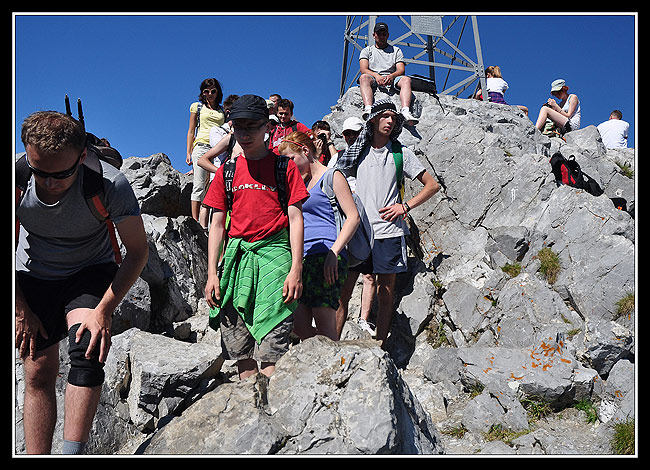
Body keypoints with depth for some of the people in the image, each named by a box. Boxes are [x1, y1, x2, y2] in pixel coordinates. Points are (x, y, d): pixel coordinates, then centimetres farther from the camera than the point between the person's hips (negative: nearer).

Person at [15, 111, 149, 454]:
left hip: (91, 273, -2)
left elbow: (138, 251, -18)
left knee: (87, 351, -26)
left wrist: (103, 310, -24)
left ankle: (72, 453, -22)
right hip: (33, 276, 2)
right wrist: (21, 311, -6)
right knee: (38, 372, -2)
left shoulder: (110, 184, -30)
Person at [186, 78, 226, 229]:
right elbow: (191, 131, 11)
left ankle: (204, 225, -7)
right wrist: (189, 153, 4)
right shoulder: (197, 106, 13)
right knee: (199, 186, -9)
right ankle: (195, 221, -9)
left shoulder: (222, 110, 20)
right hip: (202, 147, -2)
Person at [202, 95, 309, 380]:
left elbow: (295, 217, 2)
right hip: (237, 257, 4)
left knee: (272, 343, -10)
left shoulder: (284, 166, 6)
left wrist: (296, 269, -8)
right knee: (237, 344, 4)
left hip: (274, 254, -4)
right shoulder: (227, 170, 14)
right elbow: (217, 223, 13)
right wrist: (212, 273, 5)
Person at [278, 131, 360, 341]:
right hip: (305, 258, 8)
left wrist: (333, 253, -18)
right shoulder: (304, 181, 24)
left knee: (324, 326, -11)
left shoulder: (332, 176, 0)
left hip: (326, 256, -8)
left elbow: (353, 217, -10)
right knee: (299, 326, 2)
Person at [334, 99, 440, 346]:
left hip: (388, 232, -1)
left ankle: (380, 347, 12)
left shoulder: (401, 153, 7)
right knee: (342, 292, -4)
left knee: (385, 294, 4)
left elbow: (432, 185, 9)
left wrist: (405, 206, -3)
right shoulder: (356, 152, 11)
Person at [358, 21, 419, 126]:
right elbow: (363, 70, 2)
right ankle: (368, 109, -58)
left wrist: (391, 76, -16)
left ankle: (405, 112, -52)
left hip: (391, 79, 1)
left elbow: (401, 70, 8)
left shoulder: (396, 50, 23)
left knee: (406, 79, -30)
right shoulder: (367, 50, 20)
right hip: (374, 78, -1)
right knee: (364, 77, -35)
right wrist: (377, 76, -19)